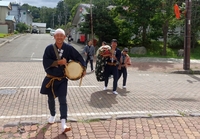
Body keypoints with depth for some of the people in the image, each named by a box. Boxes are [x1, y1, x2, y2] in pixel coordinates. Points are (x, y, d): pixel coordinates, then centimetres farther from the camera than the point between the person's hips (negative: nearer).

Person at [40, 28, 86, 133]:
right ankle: (52, 115, 44)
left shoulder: (68, 48, -8)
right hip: (50, 79, 1)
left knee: (62, 100, -7)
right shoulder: (49, 48, -10)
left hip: (62, 79, -1)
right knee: (51, 99, 18)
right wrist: (59, 62, -26)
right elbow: (46, 62, -19)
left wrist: (83, 69, -10)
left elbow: (78, 57, 0)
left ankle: (63, 124, -8)